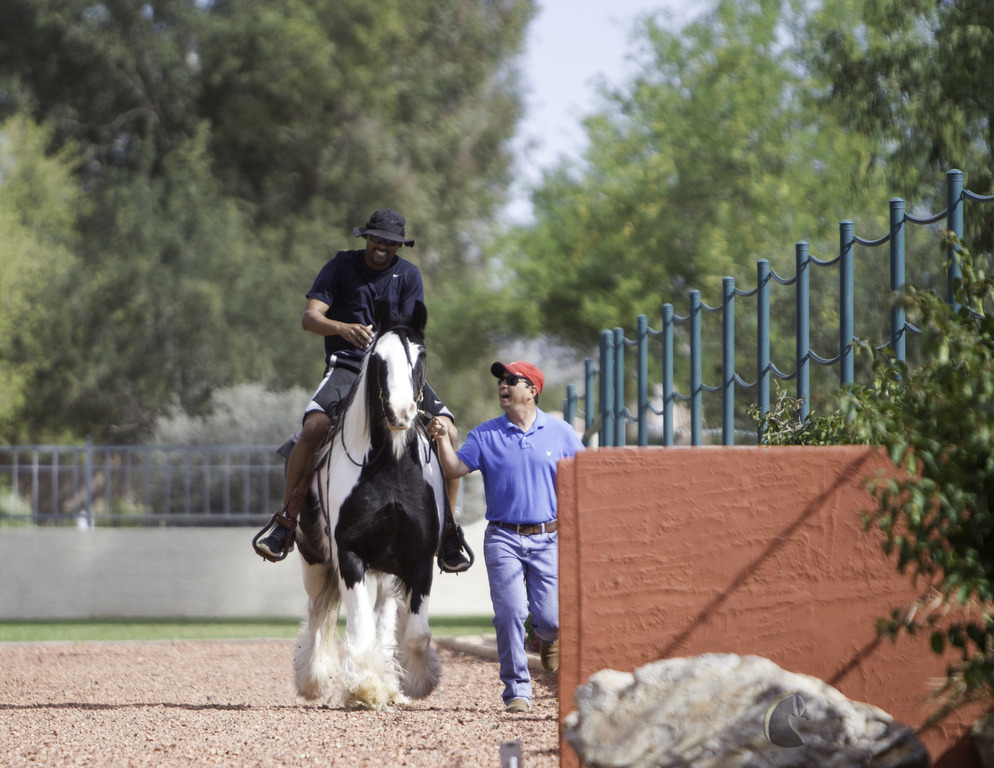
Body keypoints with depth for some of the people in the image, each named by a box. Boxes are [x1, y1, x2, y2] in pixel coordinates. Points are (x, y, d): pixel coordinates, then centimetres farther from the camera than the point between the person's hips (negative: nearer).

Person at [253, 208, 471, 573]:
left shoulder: (408, 275, 8)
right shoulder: (342, 266, 3)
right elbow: (309, 317, -7)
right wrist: (343, 328, -27)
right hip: (346, 366, -2)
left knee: (447, 431, -18)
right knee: (314, 426, -30)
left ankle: (448, 528, -5)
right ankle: (286, 520, -19)